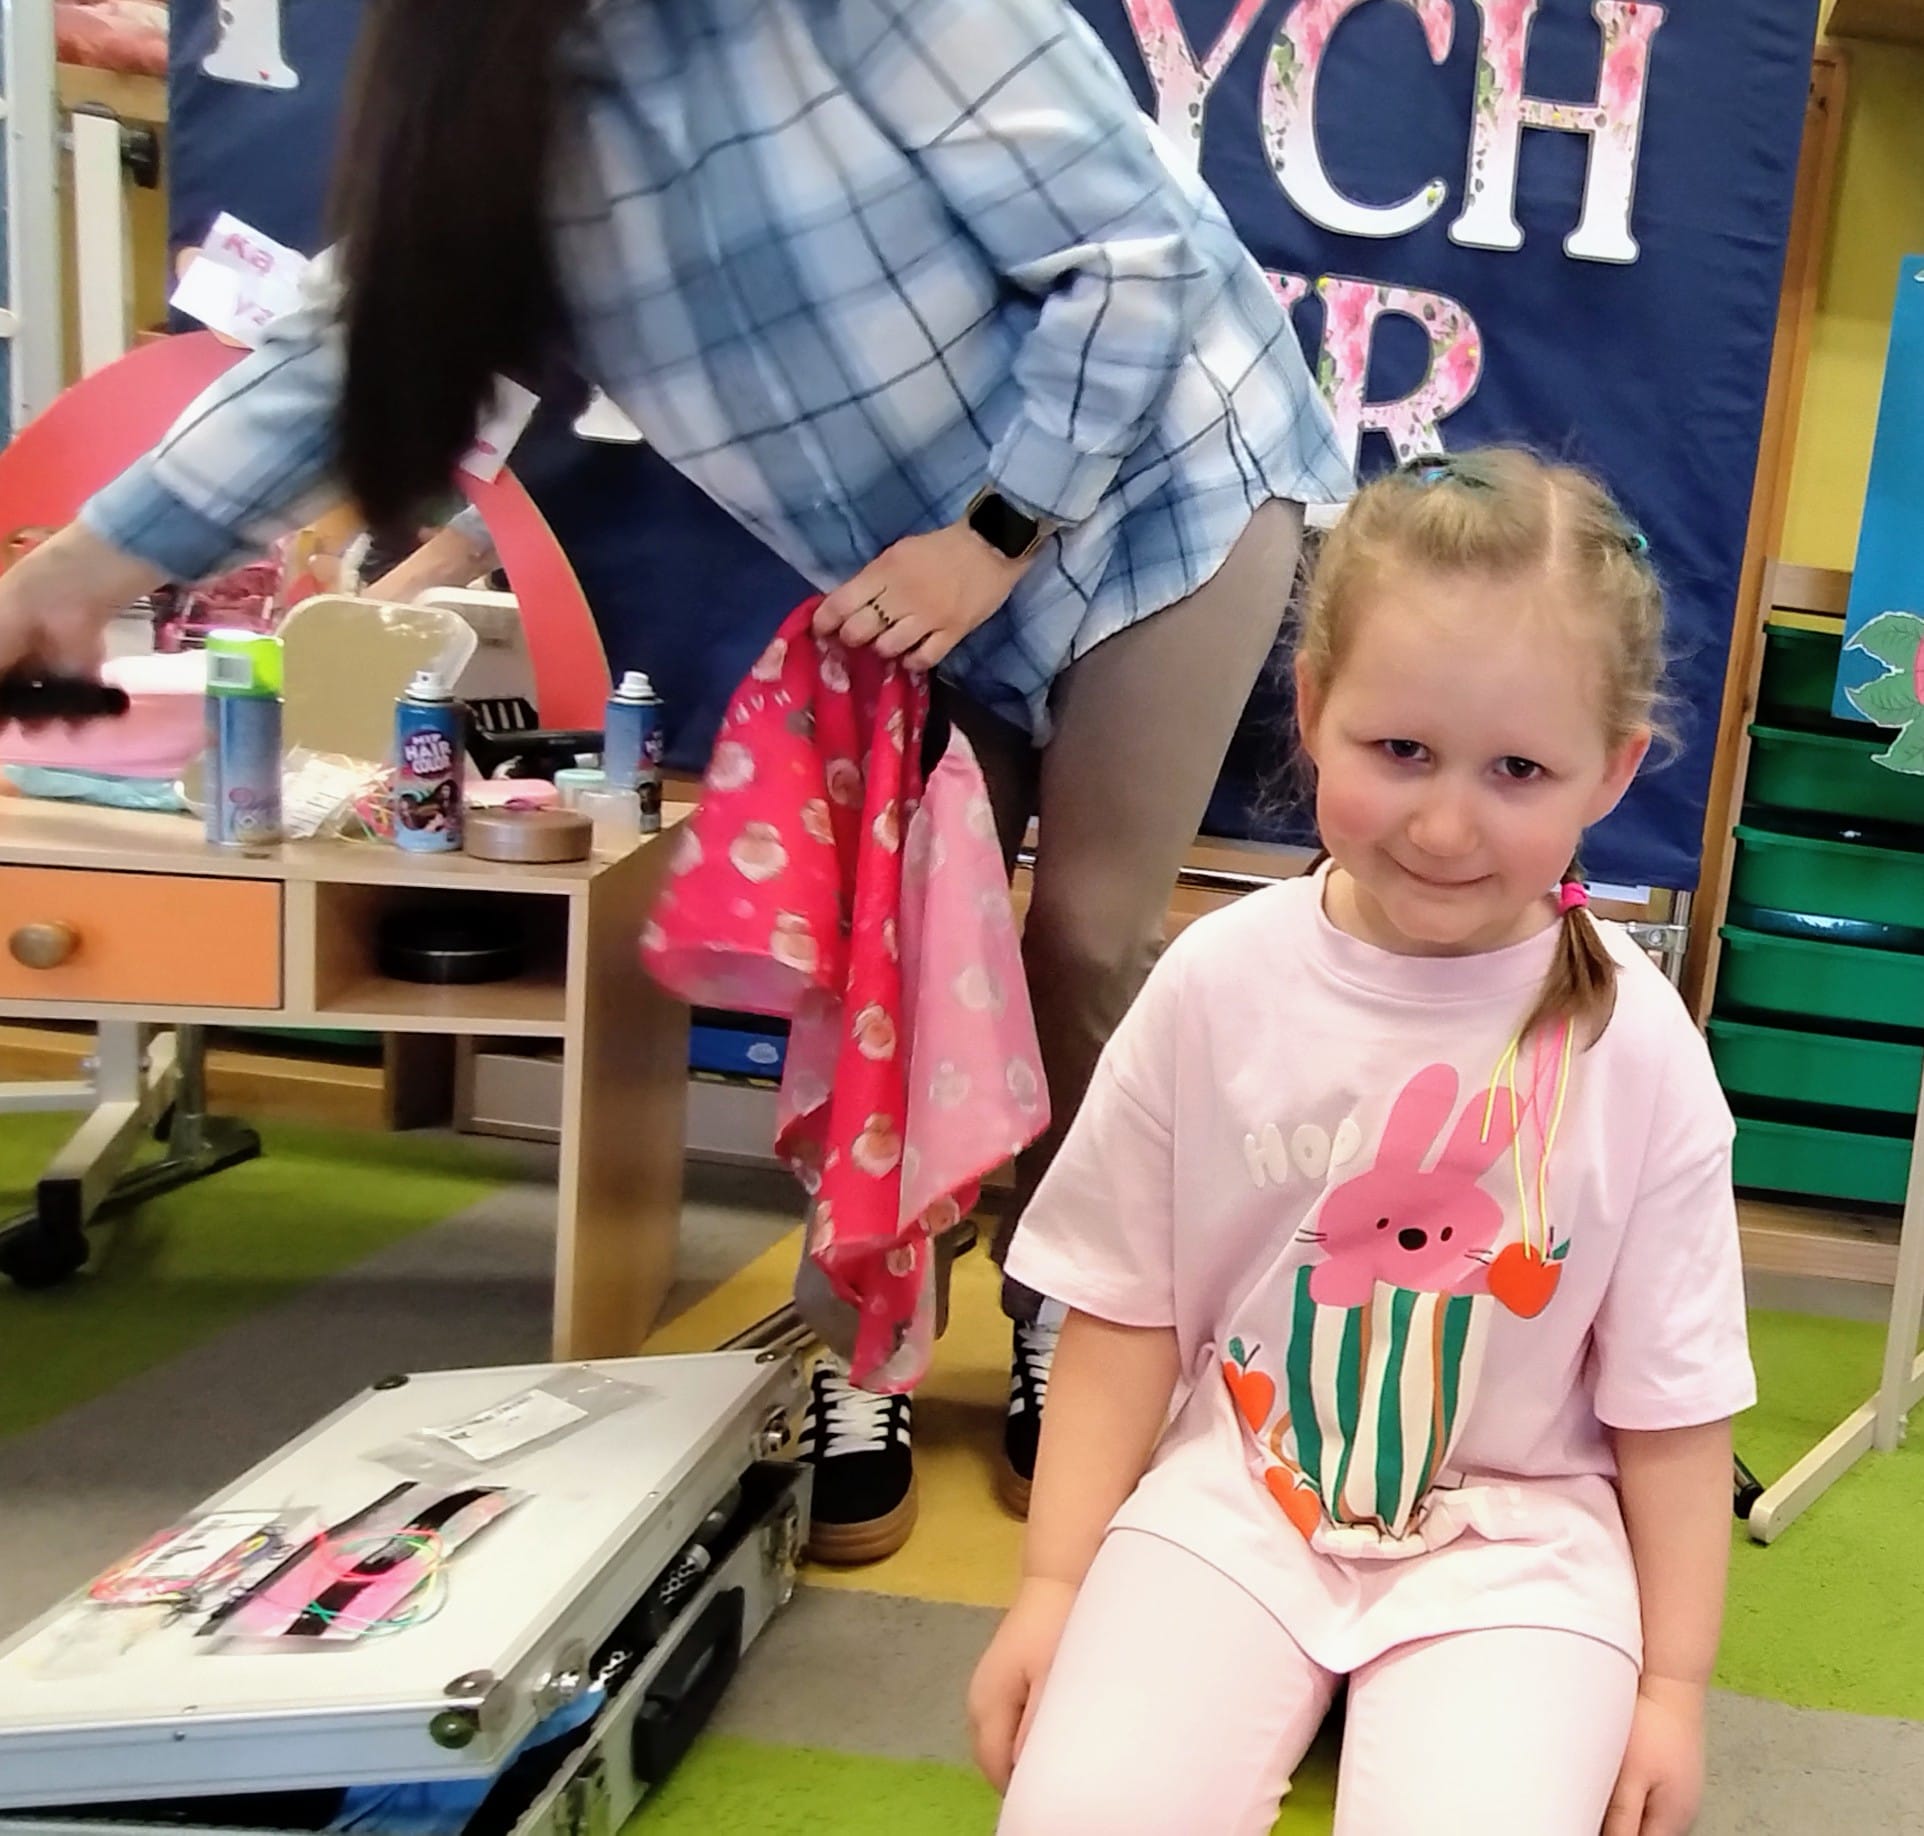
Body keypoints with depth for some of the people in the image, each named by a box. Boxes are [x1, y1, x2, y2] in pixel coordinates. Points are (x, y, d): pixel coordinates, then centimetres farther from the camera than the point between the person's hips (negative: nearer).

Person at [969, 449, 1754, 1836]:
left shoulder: (1636, 1046, -12)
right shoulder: (1218, 984, -10)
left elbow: (1672, 1396, -2)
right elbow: (1127, 1311, -2)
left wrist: (1672, 1685, 2)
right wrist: (1051, 1589, -1)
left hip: (1512, 1534, 0)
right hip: (1236, 1488, 1)